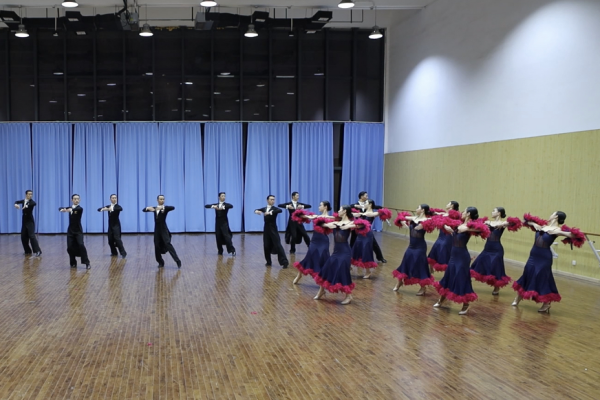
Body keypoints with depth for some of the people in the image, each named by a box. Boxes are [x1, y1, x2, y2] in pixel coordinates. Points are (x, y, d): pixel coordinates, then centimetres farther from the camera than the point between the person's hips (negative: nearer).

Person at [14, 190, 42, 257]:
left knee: (32, 236, -16)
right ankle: (27, 251, 22)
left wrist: (26, 206, -47)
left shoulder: (31, 201, -9)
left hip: (30, 221, -6)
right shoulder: (23, 201, 9)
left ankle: (38, 251, -18)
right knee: (23, 236, 8)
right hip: (24, 221, 6)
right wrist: (16, 204, -15)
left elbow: (34, 203, -30)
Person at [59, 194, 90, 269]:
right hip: (70, 231, 5)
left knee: (81, 245, -19)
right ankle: (73, 263, 17)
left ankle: (87, 263, -14)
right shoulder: (70, 208, 10)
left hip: (78, 231, -5)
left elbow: (76, 209, -29)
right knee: (70, 247, 0)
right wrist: (62, 209, -18)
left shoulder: (80, 208, -8)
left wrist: (70, 210, -50)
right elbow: (60, 208, 7)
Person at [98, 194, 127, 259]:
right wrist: (103, 209, -20)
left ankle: (123, 253, -14)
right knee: (110, 240, 6)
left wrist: (112, 209, -46)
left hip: (116, 225, -6)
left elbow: (121, 209, -31)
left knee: (117, 239, -16)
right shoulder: (108, 206, 11)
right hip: (110, 225, 6)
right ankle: (114, 252, 22)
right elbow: (99, 209, 5)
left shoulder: (117, 206, -6)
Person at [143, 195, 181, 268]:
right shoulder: (154, 208, 15)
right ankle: (161, 262, 18)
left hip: (164, 229, -5)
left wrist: (162, 207, -33)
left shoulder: (165, 208, 1)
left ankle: (178, 261, -20)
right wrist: (148, 208, -12)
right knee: (157, 247, 3)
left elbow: (173, 207, -20)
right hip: (157, 230, 5)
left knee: (168, 244, -17)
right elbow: (143, 210, 12)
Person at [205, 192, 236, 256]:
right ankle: (220, 251, 17)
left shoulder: (226, 204, 1)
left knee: (227, 237, -13)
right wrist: (212, 206, -20)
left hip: (224, 223, -3)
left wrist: (223, 207, -36)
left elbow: (231, 206, -22)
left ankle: (232, 251, -12)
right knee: (218, 238, 4)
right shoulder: (216, 204, 10)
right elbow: (206, 206, 2)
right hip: (217, 223, 3)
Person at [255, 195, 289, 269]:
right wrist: (256, 211, -10)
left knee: (278, 245, -10)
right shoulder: (264, 208, 10)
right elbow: (257, 210, 16)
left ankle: (284, 262, -12)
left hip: (273, 229, -5)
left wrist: (270, 212, -41)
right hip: (266, 229, 5)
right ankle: (268, 262, 20)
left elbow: (280, 210, -28)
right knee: (266, 246, 6)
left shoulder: (274, 208, -7)